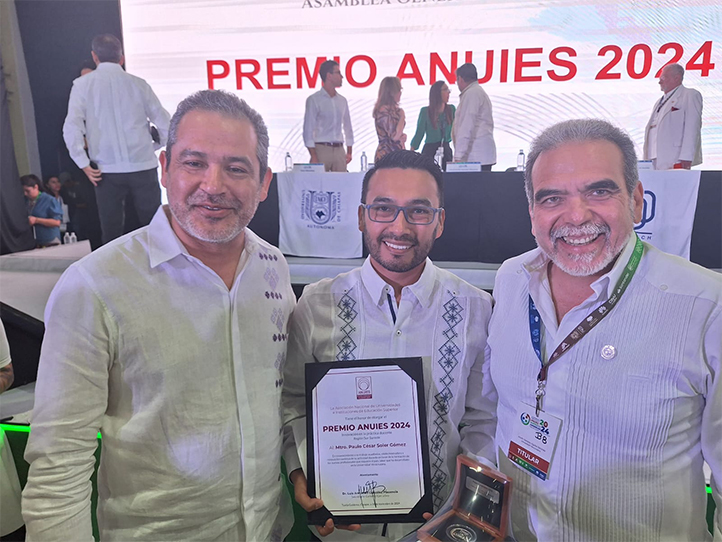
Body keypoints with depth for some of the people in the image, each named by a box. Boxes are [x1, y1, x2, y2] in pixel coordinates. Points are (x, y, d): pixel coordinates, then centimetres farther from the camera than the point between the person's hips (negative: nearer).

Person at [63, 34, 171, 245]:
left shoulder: (83, 84, 3)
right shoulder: (138, 83, 5)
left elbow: (72, 128, -5)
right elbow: (165, 123, 5)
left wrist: (84, 164, 1)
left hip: (106, 170, 0)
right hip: (143, 166, 0)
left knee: (111, 232, 7)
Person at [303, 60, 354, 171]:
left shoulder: (342, 100, 14)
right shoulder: (314, 100, -2)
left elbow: (347, 126, 19)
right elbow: (308, 129, -6)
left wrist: (349, 152, 11)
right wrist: (313, 157, -13)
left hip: (339, 150, 5)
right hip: (321, 149, -5)